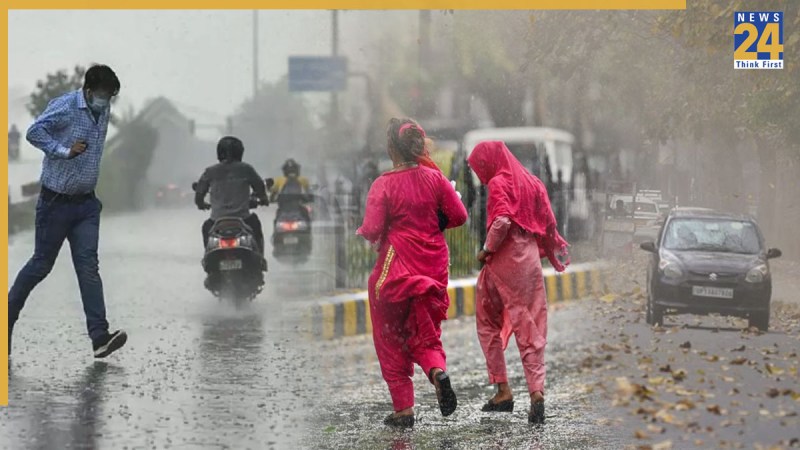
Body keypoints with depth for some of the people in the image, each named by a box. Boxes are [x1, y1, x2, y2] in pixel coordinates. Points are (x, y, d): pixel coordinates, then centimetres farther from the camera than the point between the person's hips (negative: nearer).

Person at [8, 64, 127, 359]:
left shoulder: (103, 112, 7)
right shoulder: (65, 107, -16)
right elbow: (34, 132, -27)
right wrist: (65, 151, -28)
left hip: (86, 204, 6)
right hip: (56, 201, -6)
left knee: (89, 266, -5)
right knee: (42, 264, 4)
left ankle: (99, 337, -14)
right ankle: (8, 318, 24)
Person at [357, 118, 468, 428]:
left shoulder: (384, 184, -12)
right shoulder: (434, 178, -2)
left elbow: (371, 231, -15)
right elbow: (458, 216, 0)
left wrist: (362, 233, 7)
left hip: (396, 267, -3)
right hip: (433, 267, 3)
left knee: (391, 338, 10)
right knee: (425, 333, 14)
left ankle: (403, 409, 8)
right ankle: (437, 369, -20)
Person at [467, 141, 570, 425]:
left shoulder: (498, 183, -8)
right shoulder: (532, 183, 12)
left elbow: (501, 221, -22)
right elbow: (549, 223, 11)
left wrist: (486, 250, -10)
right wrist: (546, 251, 22)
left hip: (503, 262, -6)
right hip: (530, 262, 6)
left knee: (489, 324, 11)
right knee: (530, 329, 4)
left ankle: (503, 390, 8)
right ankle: (536, 391, -13)